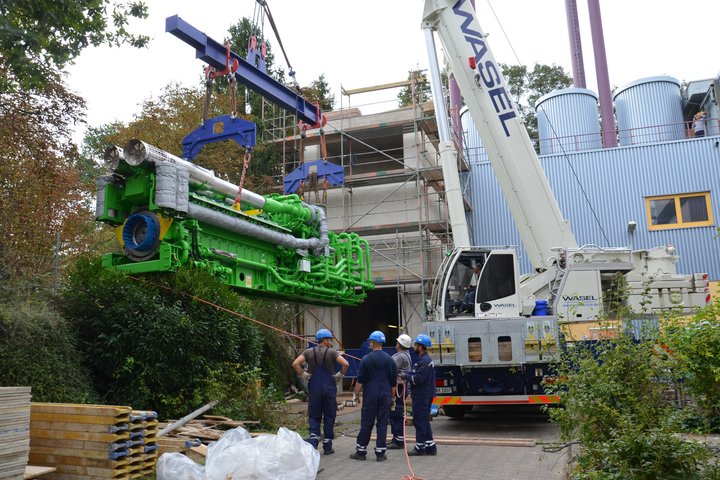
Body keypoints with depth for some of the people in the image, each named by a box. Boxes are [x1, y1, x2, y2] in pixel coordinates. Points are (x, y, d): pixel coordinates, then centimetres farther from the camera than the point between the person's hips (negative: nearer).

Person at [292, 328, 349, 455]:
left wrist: (304, 375, 1)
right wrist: (339, 375, -2)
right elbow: (345, 364, -15)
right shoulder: (331, 352, -3)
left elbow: (295, 364, -7)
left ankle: (313, 438, -8)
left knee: (314, 416, 11)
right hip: (329, 387, -2)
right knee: (329, 417, 8)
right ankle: (327, 447, 11)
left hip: (314, 388, 2)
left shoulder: (309, 352, 5)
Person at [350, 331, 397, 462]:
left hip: (370, 395, -2)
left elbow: (360, 381, -5)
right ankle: (380, 452, 6)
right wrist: (392, 395, 18)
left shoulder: (366, 359, -6)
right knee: (382, 423, 5)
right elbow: (394, 381, 9)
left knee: (366, 423, 3)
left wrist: (356, 395, 5)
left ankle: (361, 451, 10)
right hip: (385, 395, 3)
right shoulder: (390, 360, 4)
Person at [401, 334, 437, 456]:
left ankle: (420, 448, 5)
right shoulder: (423, 359, 16)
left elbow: (418, 378, -25)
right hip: (424, 395, 11)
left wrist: (406, 376, -11)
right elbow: (416, 374, 16)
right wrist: (407, 375, 2)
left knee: (419, 422, -2)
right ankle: (430, 447, 19)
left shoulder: (424, 361, -19)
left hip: (421, 397, -11)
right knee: (424, 422, 15)